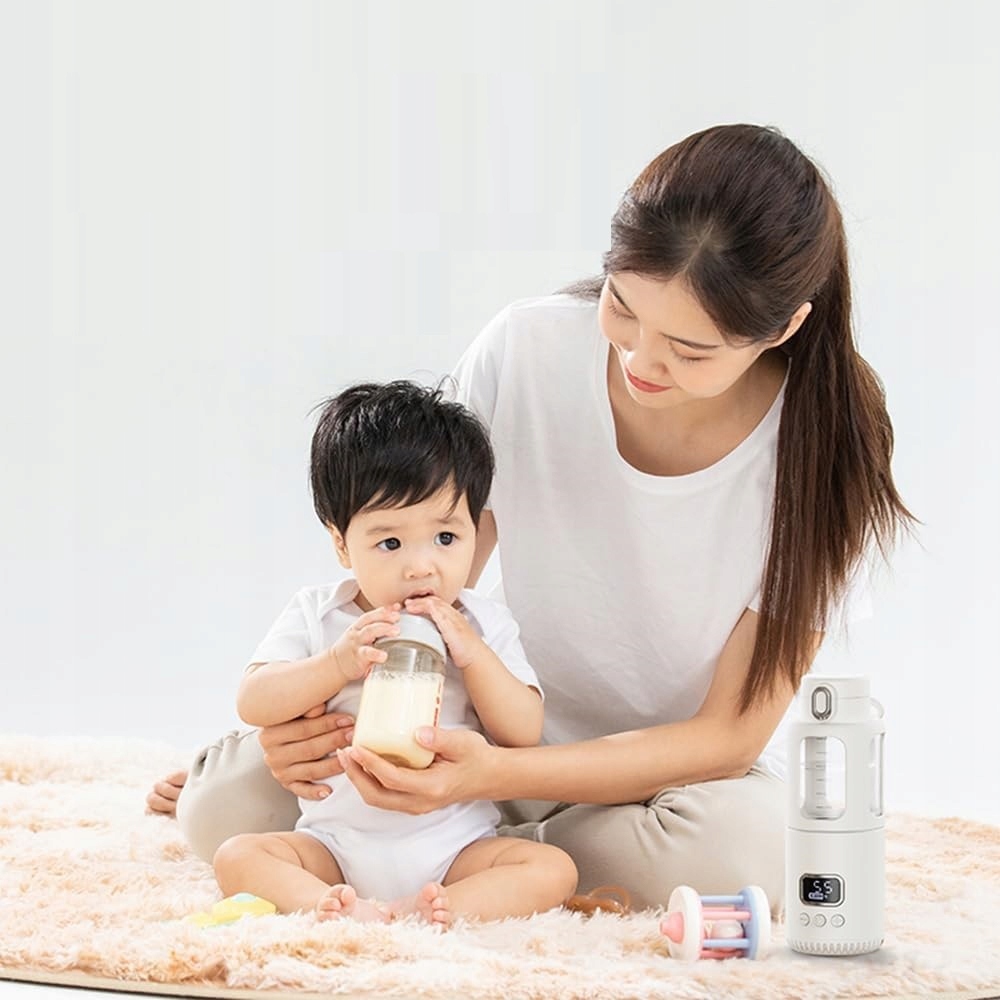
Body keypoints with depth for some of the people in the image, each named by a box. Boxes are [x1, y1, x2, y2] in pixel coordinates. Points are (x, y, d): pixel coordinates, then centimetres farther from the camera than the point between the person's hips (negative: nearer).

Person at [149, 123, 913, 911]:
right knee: (221, 807, -21)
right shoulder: (527, 349, -17)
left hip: (685, 771, -1)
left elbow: (727, 735, -19)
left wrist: (496, 775, -33)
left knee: (738, 847, -38)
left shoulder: (825, 454, -21)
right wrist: (316, 701, -22)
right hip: (511, 738, 1)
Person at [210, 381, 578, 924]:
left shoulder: (484, 625, 3)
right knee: (238, 856, -21)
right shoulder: (316, 615, 3)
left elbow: (524, 733, -3)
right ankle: (337, 907, -42)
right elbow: (253, 703, -7)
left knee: (553, 870, -23)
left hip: (452, 846, 0)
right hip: (334, 842, 0)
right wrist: (339, 661, -20)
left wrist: (472, 654, -16)